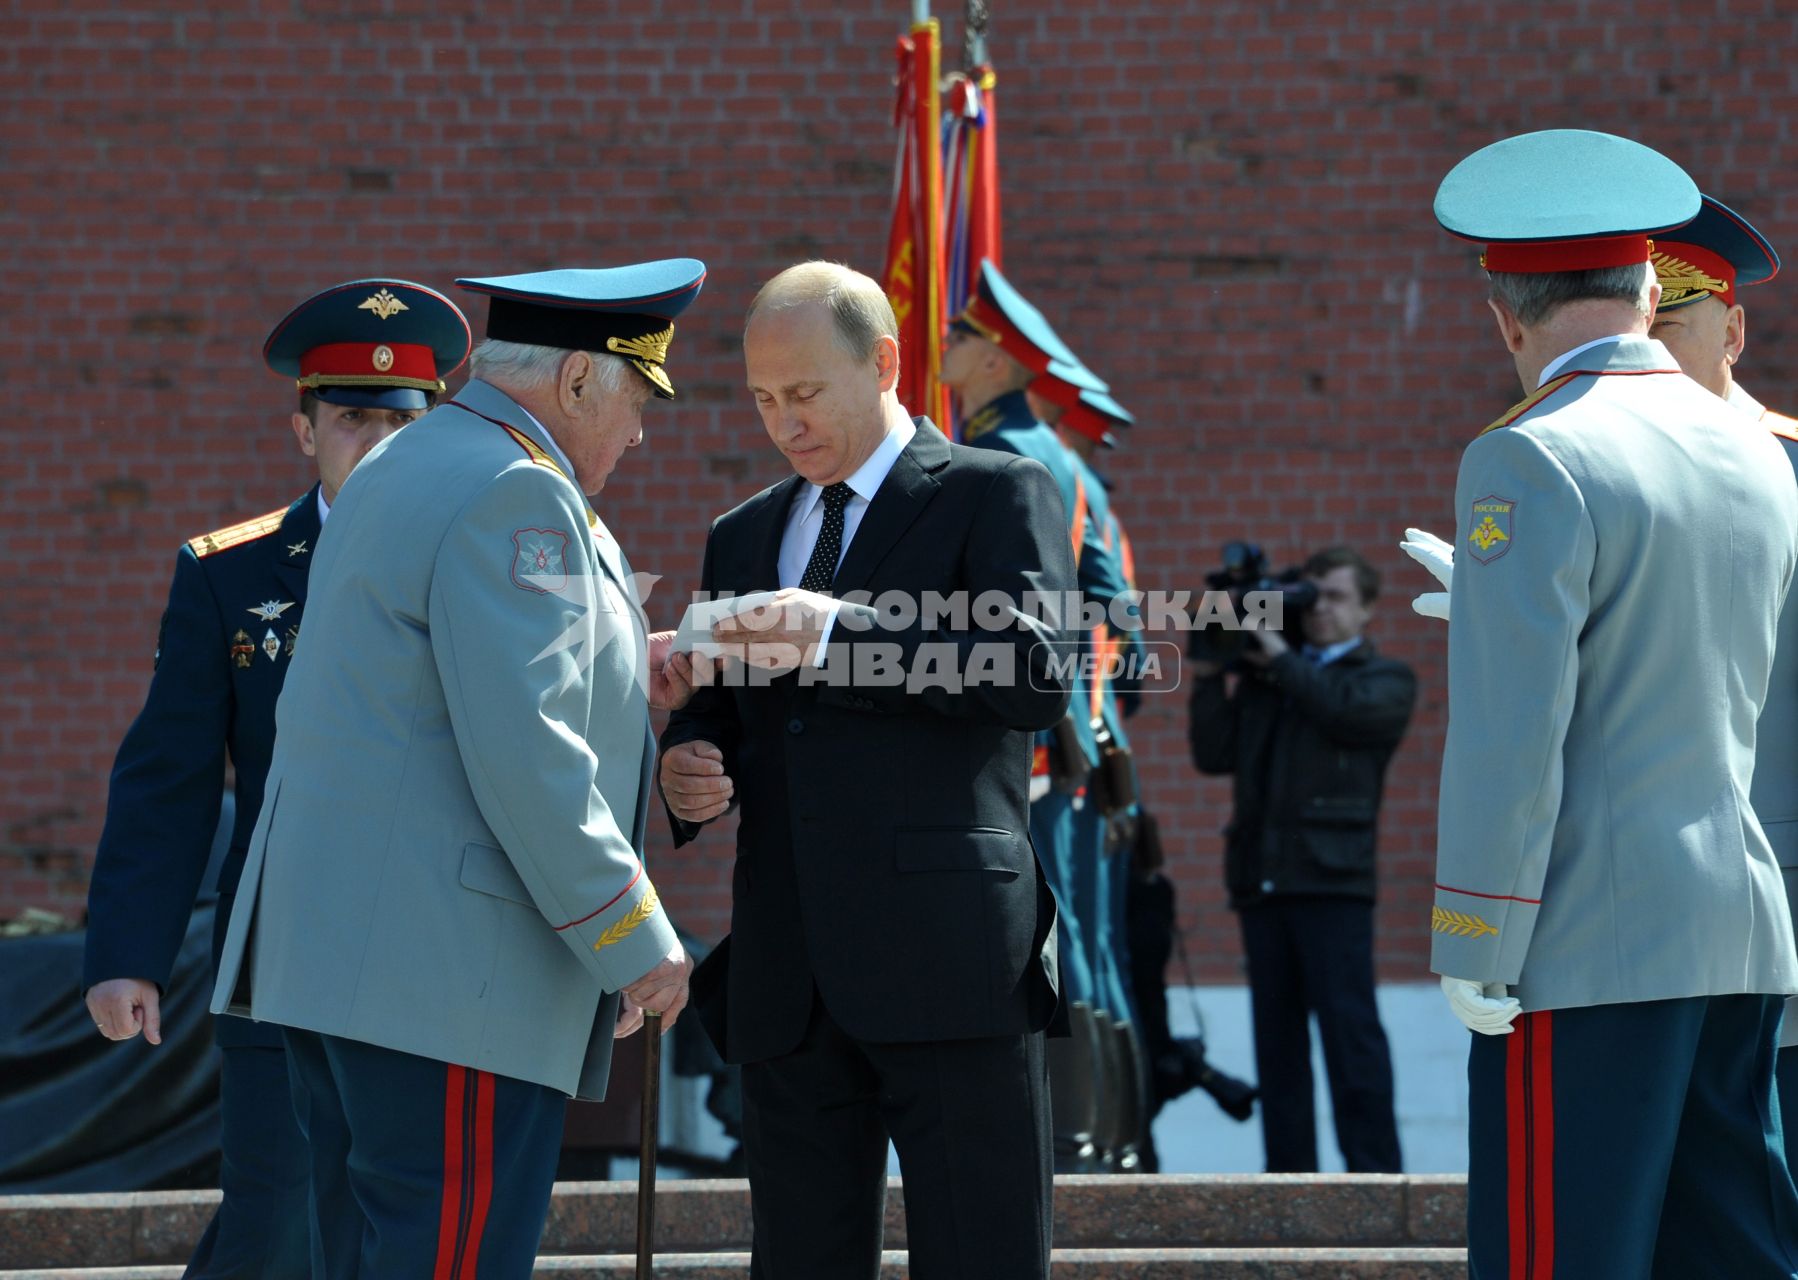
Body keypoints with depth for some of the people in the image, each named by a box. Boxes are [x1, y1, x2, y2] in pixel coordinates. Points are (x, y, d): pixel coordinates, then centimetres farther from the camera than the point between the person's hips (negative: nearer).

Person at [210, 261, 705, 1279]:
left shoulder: (405, 469, 20)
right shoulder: (516, 492, -12)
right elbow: (523, 752, -19)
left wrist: (615, 677, 21)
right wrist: (636, 941, -14)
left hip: (332, 946, 11)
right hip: (443, 965, -10)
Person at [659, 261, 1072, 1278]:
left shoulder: (997, 495, 3)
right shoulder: (744, 537, 22)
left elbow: (1036, 680, -11)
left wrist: (838, 636, -19)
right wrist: (690, 765, 1)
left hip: (947, 955, -6)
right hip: (790, 981, 6)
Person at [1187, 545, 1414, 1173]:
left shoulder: (1386, 678, 10)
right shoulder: (1263, 678, 21)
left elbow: (1349, 710, -12)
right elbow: (1215, 754, 13)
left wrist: (1281, 661, -4)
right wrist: (1208, 682, 3)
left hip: (1332, 878, -5)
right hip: (1261, 879, 5)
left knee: (1349, 1027, -9)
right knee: (1276, 1034, 4)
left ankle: (1375, 1176, -9)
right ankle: (1289, 1175, 6)